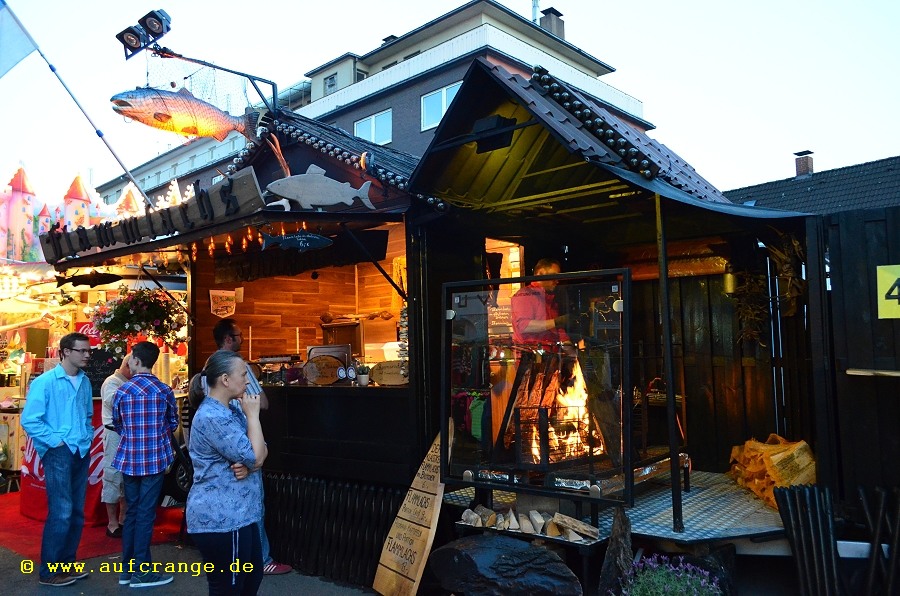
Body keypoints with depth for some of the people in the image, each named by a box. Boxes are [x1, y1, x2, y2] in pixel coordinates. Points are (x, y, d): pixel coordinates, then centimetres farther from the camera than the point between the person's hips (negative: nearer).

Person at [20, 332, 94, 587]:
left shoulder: (85, 381, 8)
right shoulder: (45, 382, -10)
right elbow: (29, 420, -13)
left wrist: (88, 434, 8)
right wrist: (55, 441, -13)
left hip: (82, 452, 7)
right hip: (59, 453, -6)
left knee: (77, 512, 12)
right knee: (61, 513, -6)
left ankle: (67, 563, 25)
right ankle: (49, 571, 8)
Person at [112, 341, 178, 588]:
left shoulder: (122, 391, -1)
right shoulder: (165, 391, -6)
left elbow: (116, 424, 11)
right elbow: (173, 423, 6)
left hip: (129, 458, 3)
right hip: (155, 458, -3)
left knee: (131, 512, 13)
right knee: (145, 514, 2)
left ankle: (127, 569, 22)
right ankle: (141, 572, 9)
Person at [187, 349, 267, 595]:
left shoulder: (234, 407, 9)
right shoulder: (212, 417, -22)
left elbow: (261, 450, 8)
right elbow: (255, 457, -23)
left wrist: (249, 463, -14)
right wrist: (253, 414, -14)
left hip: (239, 514, 10)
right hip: (220, 519, -10)